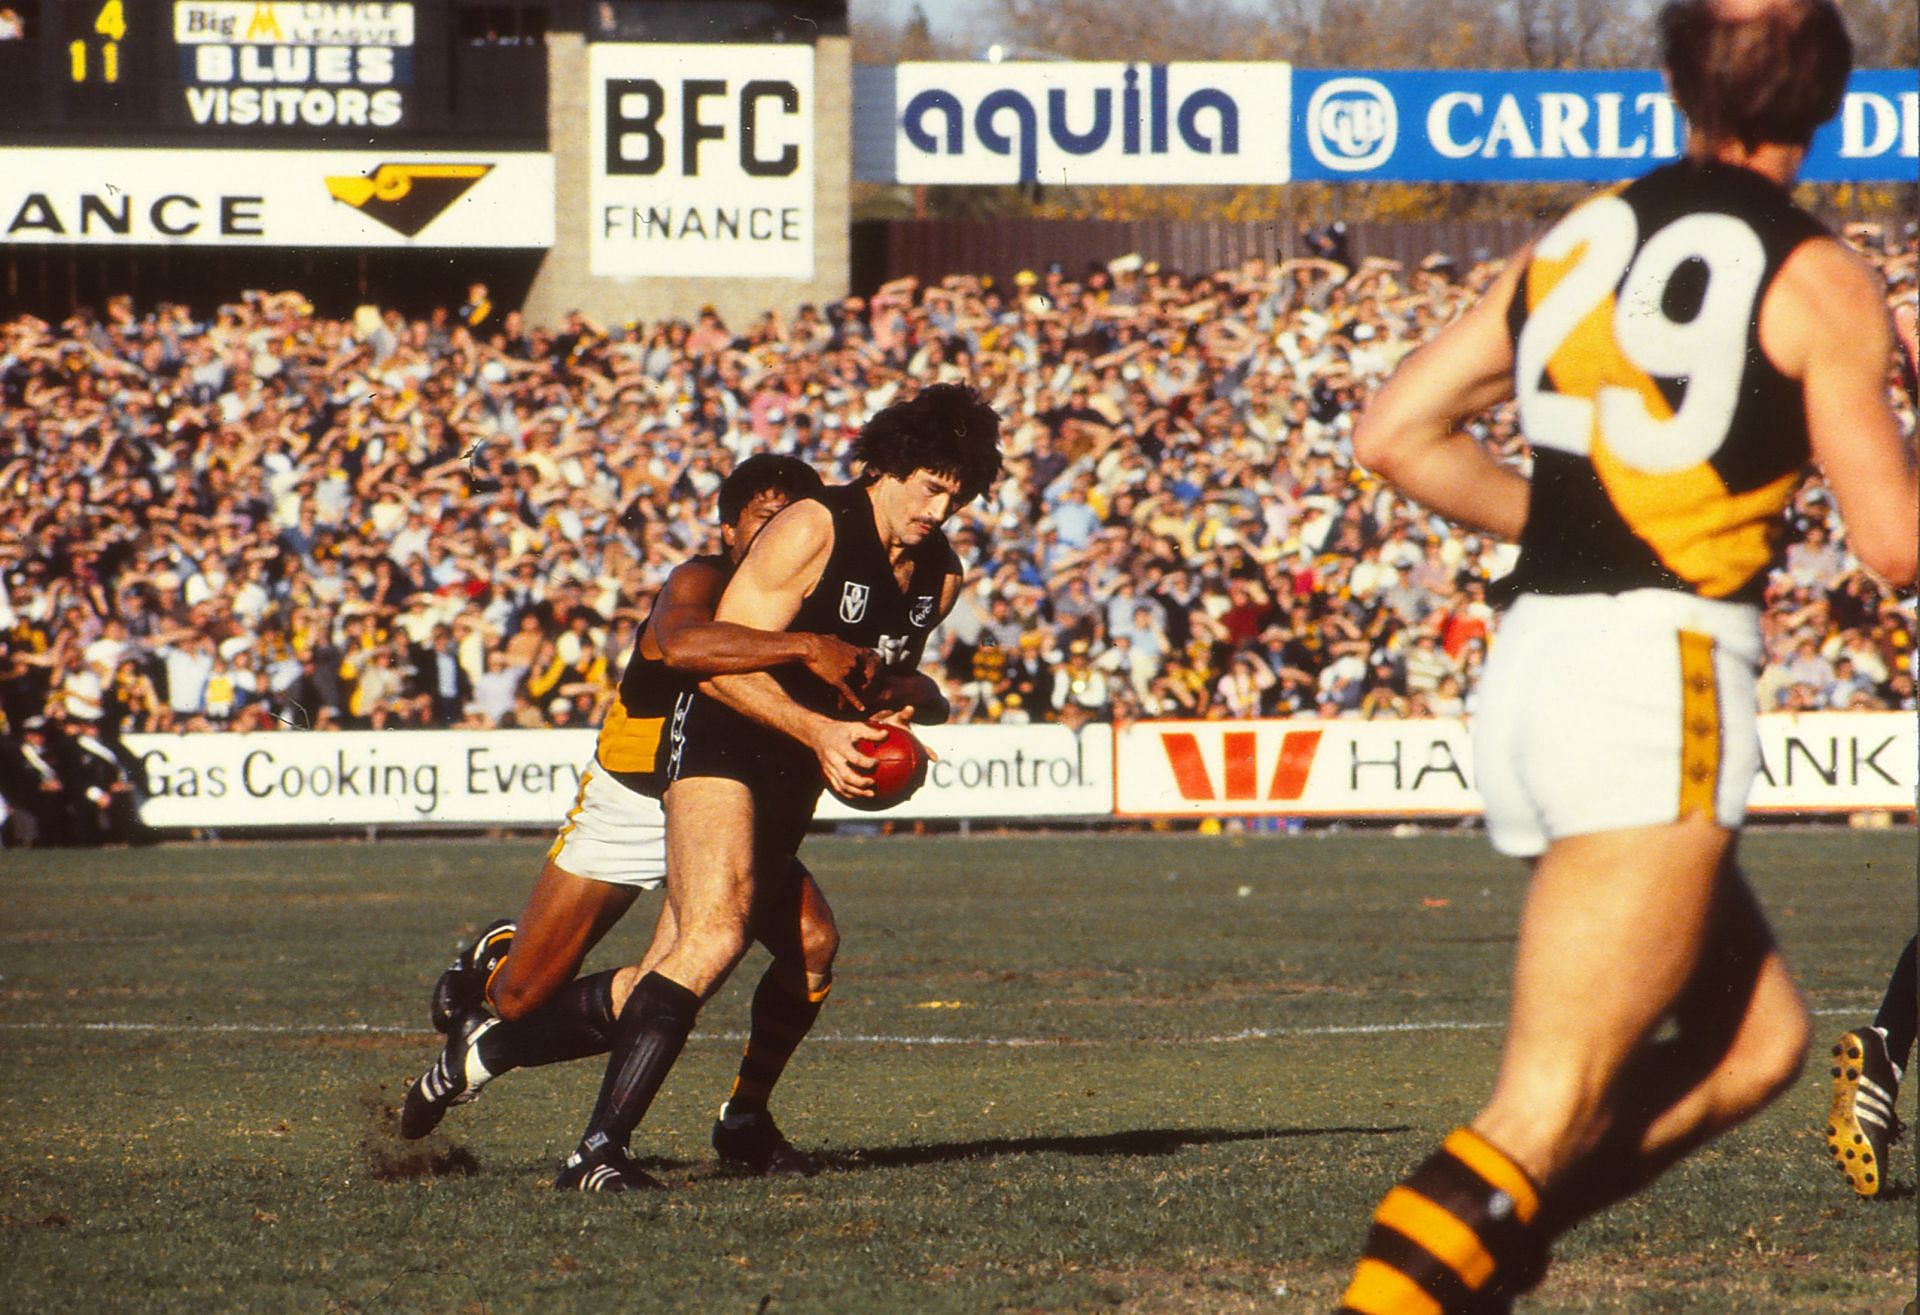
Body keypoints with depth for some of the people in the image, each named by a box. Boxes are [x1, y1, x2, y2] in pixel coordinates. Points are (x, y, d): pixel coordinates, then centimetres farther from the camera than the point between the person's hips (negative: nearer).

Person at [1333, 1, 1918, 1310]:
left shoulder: (1582, 239, 15)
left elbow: (1398, 433, 13)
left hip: (1529, 667, 7)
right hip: (1657, 682, -7)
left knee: (1756, 1040, 18)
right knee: (1555, 1111, -10)